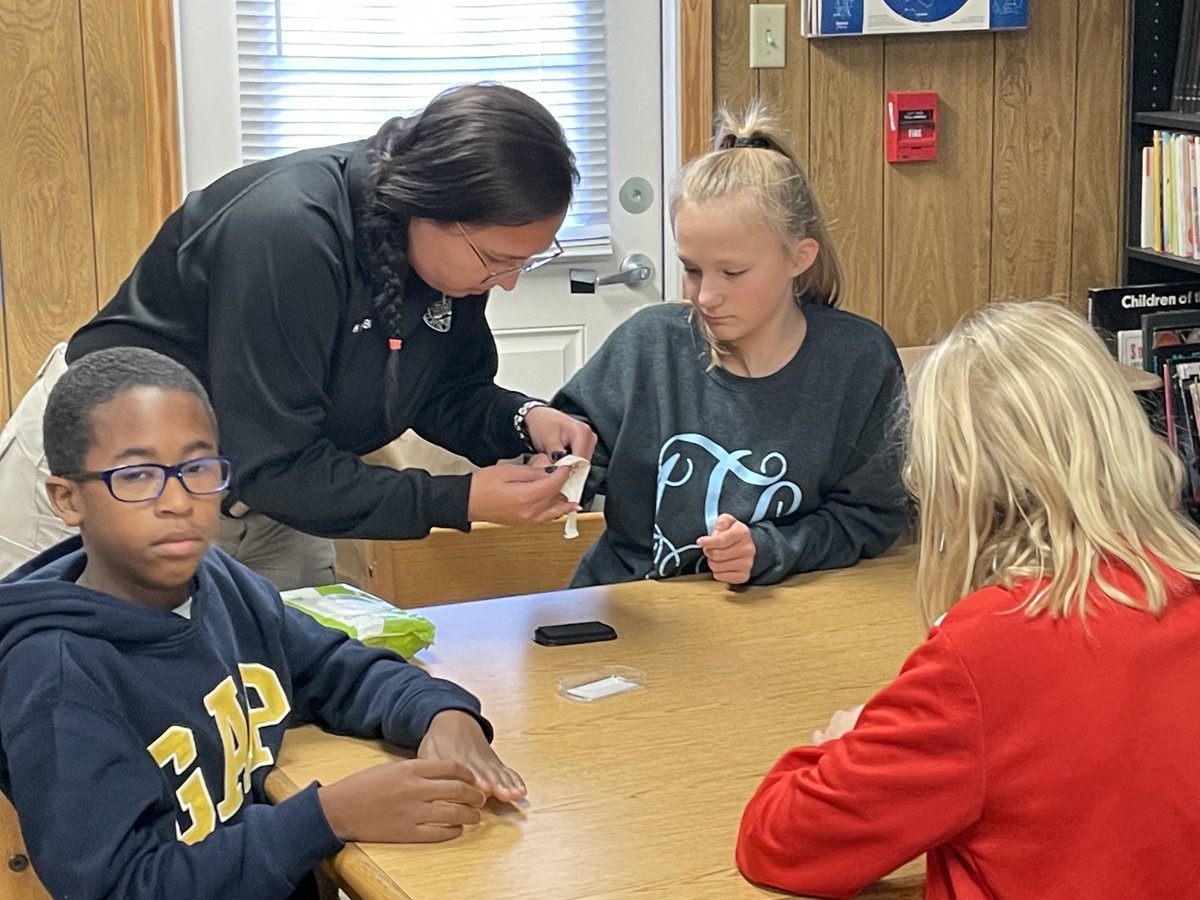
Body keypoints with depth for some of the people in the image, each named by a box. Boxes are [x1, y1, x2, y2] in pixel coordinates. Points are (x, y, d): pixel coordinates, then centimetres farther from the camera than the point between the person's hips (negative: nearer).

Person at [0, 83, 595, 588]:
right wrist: (460, 502, -33)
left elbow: (449, 391, 3)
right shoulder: (285, 233, -34)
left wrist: (522, 420, -18)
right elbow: (273, 466, -32)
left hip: (263, 493, 7)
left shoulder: (458, 245, -12)